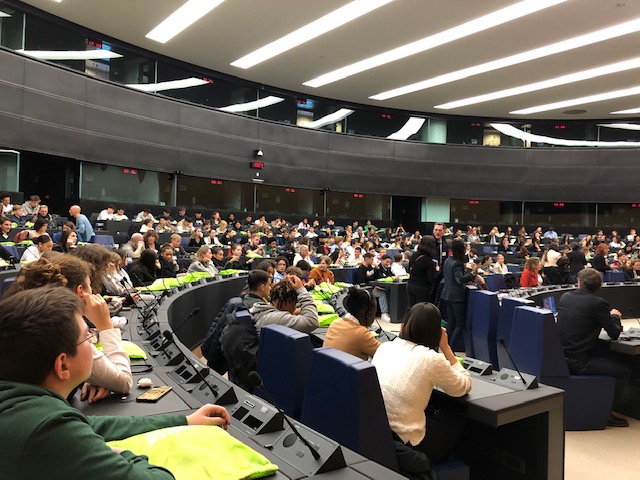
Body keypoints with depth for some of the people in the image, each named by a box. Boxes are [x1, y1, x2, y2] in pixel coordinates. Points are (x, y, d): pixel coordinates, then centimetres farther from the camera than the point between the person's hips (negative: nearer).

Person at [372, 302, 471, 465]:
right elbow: (465, 387, 0)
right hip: (407, 445, -6)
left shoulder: (384, 347, -1)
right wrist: (446, 348, 3)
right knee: (460, 414, 19)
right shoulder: (430, 359, -17)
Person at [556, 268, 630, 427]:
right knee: (624, 371, 7)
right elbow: (614, 334, -5)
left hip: (560, 357, 7)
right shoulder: (598, 303, -12)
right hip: (579, 362, -7)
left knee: (607, 358, 29)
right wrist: (614, 316, 15)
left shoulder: (565, 297, 7)